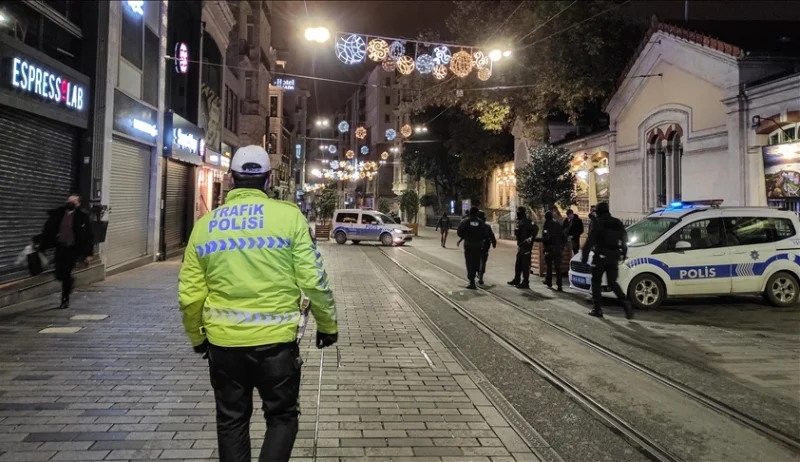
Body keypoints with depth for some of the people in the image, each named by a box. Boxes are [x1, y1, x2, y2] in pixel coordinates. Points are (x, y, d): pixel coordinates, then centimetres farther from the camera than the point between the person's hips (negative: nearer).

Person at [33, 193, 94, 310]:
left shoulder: (83, 217, -6)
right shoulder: (57, 214, 4)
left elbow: (88, 236, -6)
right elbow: (48, 230, 8)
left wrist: (89, 253, -10)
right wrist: (38, 241, -1)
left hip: (73, 249, -4)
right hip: (60, 247, 4)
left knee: (66, 274, -4)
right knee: (59, 275, 2)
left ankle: (65, 300, 14)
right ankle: (70, 281, 39)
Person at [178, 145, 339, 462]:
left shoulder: (205, 223, 3)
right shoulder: (288, 215, -7)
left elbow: (189, 295, 4)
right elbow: (313, 280, -9)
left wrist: (197, 337, 20)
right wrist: (328, 325, 6)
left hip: (223, 342, 3)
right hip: (275, 340, -3)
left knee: (231, 420, 20)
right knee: (282, 417, 16)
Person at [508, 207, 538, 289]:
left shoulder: (526, 222, -15)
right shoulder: (519, 222, 15)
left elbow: (536, 228, -26)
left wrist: (531, 238, -22)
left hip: (526, 246, -10)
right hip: (520, 246, 10)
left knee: (525, 265, -6)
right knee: (518, 264, 18)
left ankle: (525, 283, -2)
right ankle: (517, 280, 29)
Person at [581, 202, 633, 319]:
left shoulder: (598, 222, -7)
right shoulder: (617, 223, 13)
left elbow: (590, 240, -13)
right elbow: (624, 240, 17)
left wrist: (584, 256, -10)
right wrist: (623, 254, 26)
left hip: (601, 257, -5)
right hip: (614, 257, 5)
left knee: (596, 282, 6)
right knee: (612, 282, 10)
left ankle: (598, 309, 5)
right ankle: (626, 303, -11)